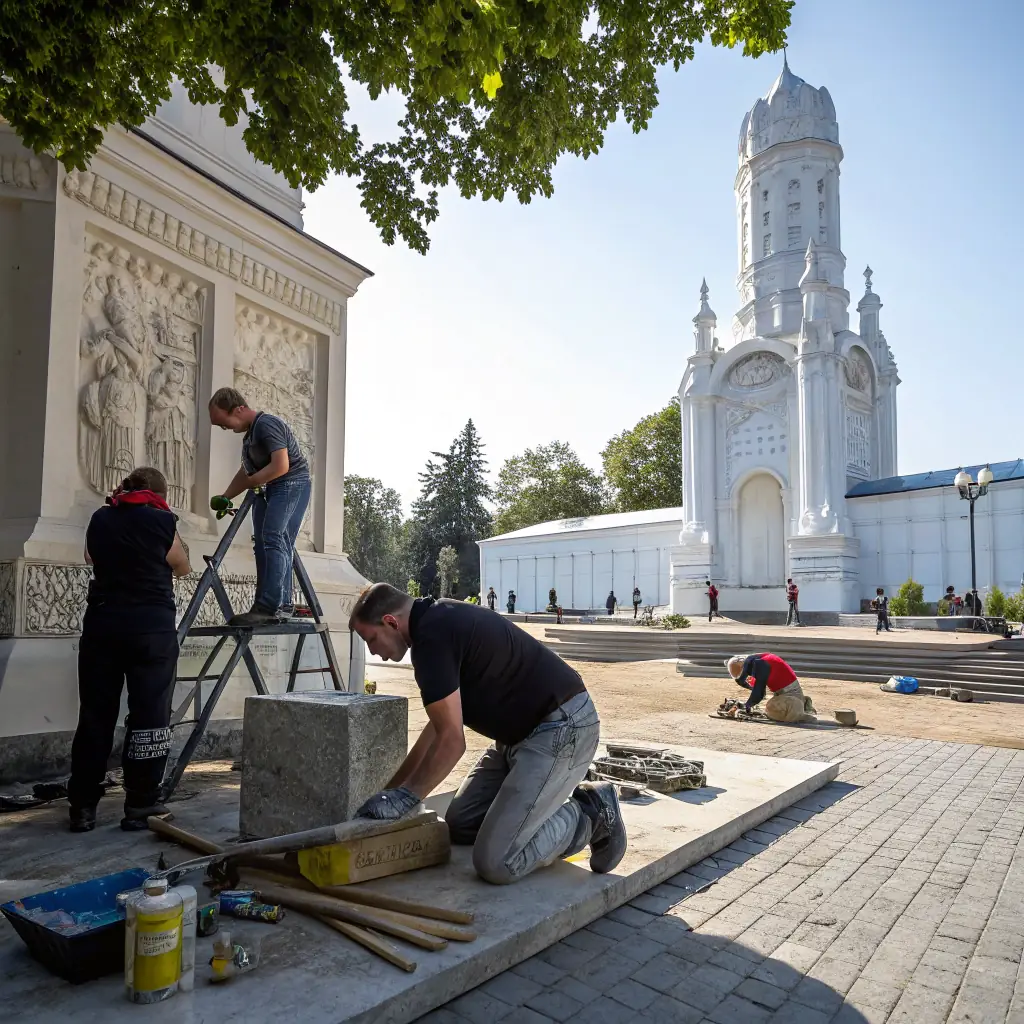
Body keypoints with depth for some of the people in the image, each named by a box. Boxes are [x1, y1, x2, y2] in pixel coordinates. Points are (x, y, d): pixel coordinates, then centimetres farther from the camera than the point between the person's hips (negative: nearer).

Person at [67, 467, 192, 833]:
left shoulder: (100, 519, 10)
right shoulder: (161, 520, -3)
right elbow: (182, 568, 10)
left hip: (101, 623, 5)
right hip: (151, 626, -4)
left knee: (95, 715, 9)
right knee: (149, 716, 2)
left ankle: (82, 807, 14)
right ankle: (140, 806, 5)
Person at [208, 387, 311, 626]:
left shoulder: (267, 424, -14)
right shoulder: (251, 431, 18)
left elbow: (281, 466, -24)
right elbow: (247, 471, 25)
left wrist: (250, 482, -12)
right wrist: (225, 497, 16)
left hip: (291, 485, -10)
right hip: (270, 489, 10)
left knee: (273, 540, -19)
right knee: (270, 544, 6)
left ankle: (268, 607, -23)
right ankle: (281, 606, 9)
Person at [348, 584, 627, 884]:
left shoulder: (432, 635, -21)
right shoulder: (438, 620, 11)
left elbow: (451, 740, -19)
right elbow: (440, 727, 19)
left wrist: (405, 795, -6)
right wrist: (392, 788, 22)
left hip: (561, 727, -11)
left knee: (496, 864, -13)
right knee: (460, 824, 13)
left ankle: (589, 815, 4)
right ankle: (552, 798, 18)